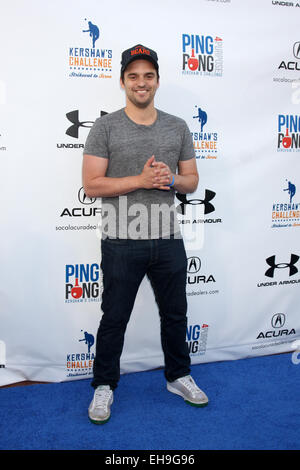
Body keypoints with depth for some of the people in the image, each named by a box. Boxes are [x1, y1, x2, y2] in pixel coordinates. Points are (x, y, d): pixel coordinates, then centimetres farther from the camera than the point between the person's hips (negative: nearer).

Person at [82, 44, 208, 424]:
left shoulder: (177, 127, 8)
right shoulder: (105, 128, -3)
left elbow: (191, 180, 11)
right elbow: (91, 185, -10)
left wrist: (171, 178, -11)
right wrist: (141, 180, -18)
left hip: (168, 240, 4)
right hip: (122, 242, -3)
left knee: (175, 314, 17)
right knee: (114, 318, 9)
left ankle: (178, 376, 39)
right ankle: (104, 386, 29)